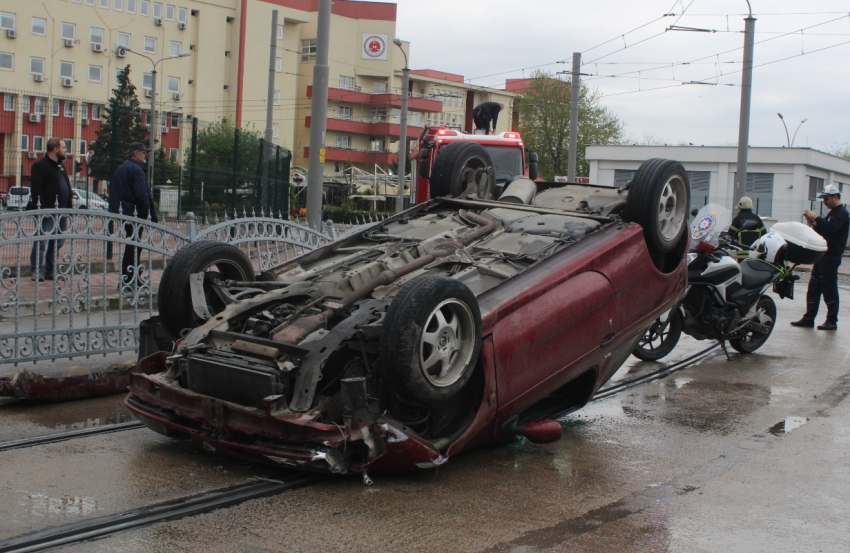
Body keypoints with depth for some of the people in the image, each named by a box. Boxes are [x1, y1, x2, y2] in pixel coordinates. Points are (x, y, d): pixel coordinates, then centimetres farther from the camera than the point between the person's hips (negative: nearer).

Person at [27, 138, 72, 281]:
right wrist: (41, 208, -22)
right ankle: (36, 271, 0)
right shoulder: (40, 165, -7)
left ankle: (50, 271, 18)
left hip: (62, 211, 8)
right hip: (48, 211, -8)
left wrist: (68, 207, 13)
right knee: (42, 242, -5)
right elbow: (36, 189, -14)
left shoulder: (60, 165, 19)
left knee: (58, 243, 10)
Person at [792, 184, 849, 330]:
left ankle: (832, 321, -1)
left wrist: (816, 218, -22)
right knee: (814, 287, 8)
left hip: (831, 256, -10)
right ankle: (808, 318, 11)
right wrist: (815, 224, 4)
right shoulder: (832, 213, 20)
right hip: (823, 254, 10)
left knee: (829, 288, -6)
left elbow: (831, 228, -28)